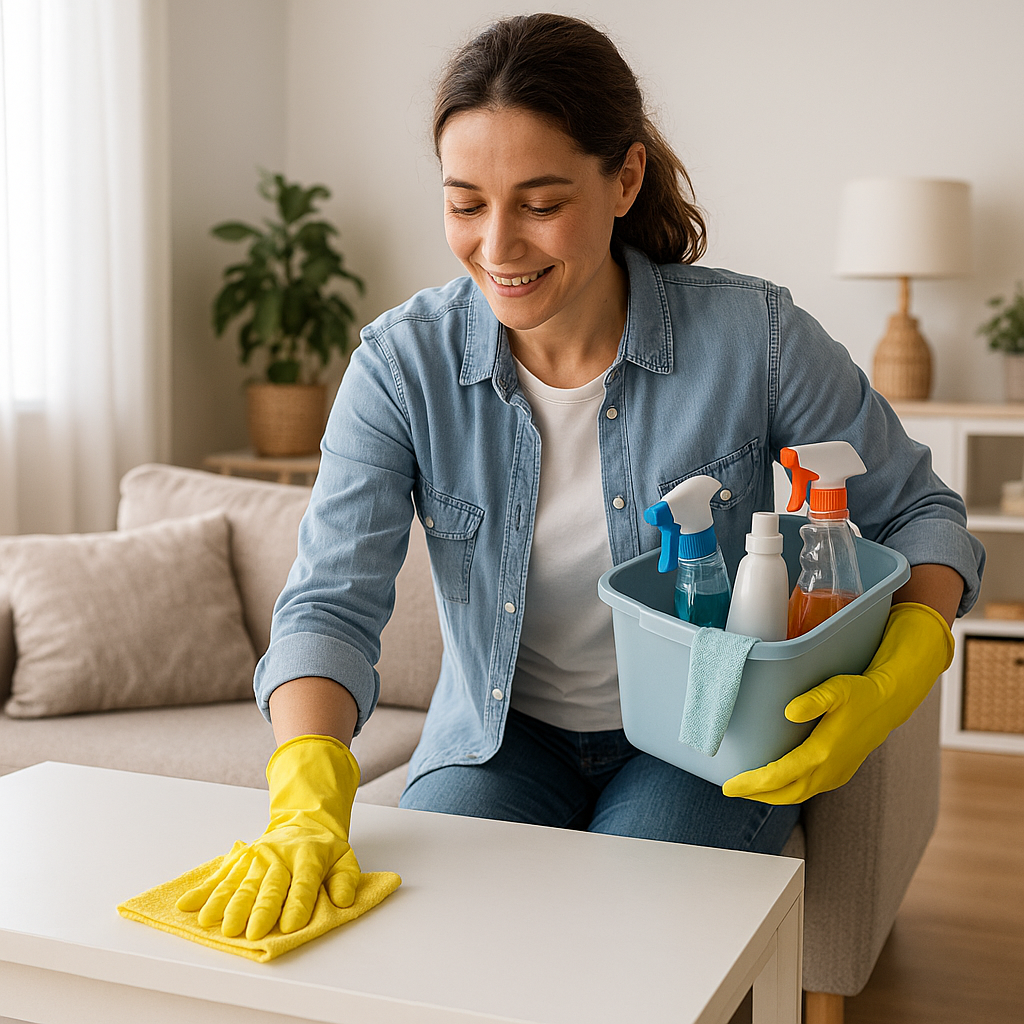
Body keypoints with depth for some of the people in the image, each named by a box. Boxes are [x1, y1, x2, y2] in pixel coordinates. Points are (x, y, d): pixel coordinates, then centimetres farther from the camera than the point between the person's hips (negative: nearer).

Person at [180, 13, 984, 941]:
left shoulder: (754, 337, -16)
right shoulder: (403, 363, -12)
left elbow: (920, 514, -4)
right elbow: (333, 601, -19)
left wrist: (891, 687, -23)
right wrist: (308, 800, -38)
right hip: (501, 732, 2)